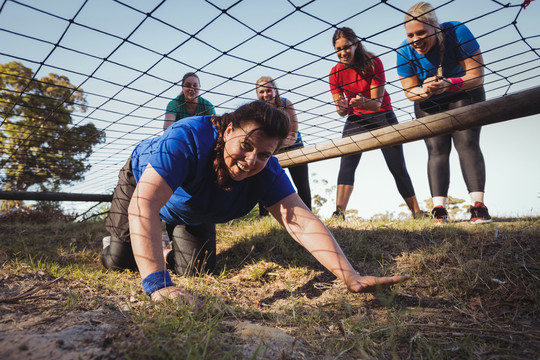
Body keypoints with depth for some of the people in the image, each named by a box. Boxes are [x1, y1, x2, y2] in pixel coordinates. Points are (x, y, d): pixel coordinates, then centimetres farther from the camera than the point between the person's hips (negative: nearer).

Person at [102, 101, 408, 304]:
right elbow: (143, 204, -53)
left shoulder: (267, 170, -31)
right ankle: (114, 235, 30)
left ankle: (171, 240, 34)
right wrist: (159, 286, -61)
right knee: (118, 260, -8)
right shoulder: (188, 139, -45)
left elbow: (301, 221, -37)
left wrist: (351, 278, -47)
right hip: (141, 179, -3)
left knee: (197, 269, -2)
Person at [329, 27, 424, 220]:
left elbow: (377, 102, -19)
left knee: (398, 168, -1)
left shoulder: (373, 63, -15)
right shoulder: (335, 73, -8)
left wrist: (363, 102, -41)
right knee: (347, 163, -20)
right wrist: (342, 107, -31)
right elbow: (341, 110, -8)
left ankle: (417, 212, 11)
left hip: (382, 116, -1)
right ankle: (339, 212, -27)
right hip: (356, 119, 2)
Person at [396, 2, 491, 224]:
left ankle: (478, 205, -21)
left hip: (465, 95, -1)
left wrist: (448, 84, -43)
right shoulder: (405, 52, -20)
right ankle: (439, 209, -16)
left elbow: (477, 76, -24)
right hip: (428, 104, 2)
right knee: (436, 149, -11)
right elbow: (410, 92, -13)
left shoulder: (457, 32, -25)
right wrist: (425, 91, -37)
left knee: (467, 143, -18)